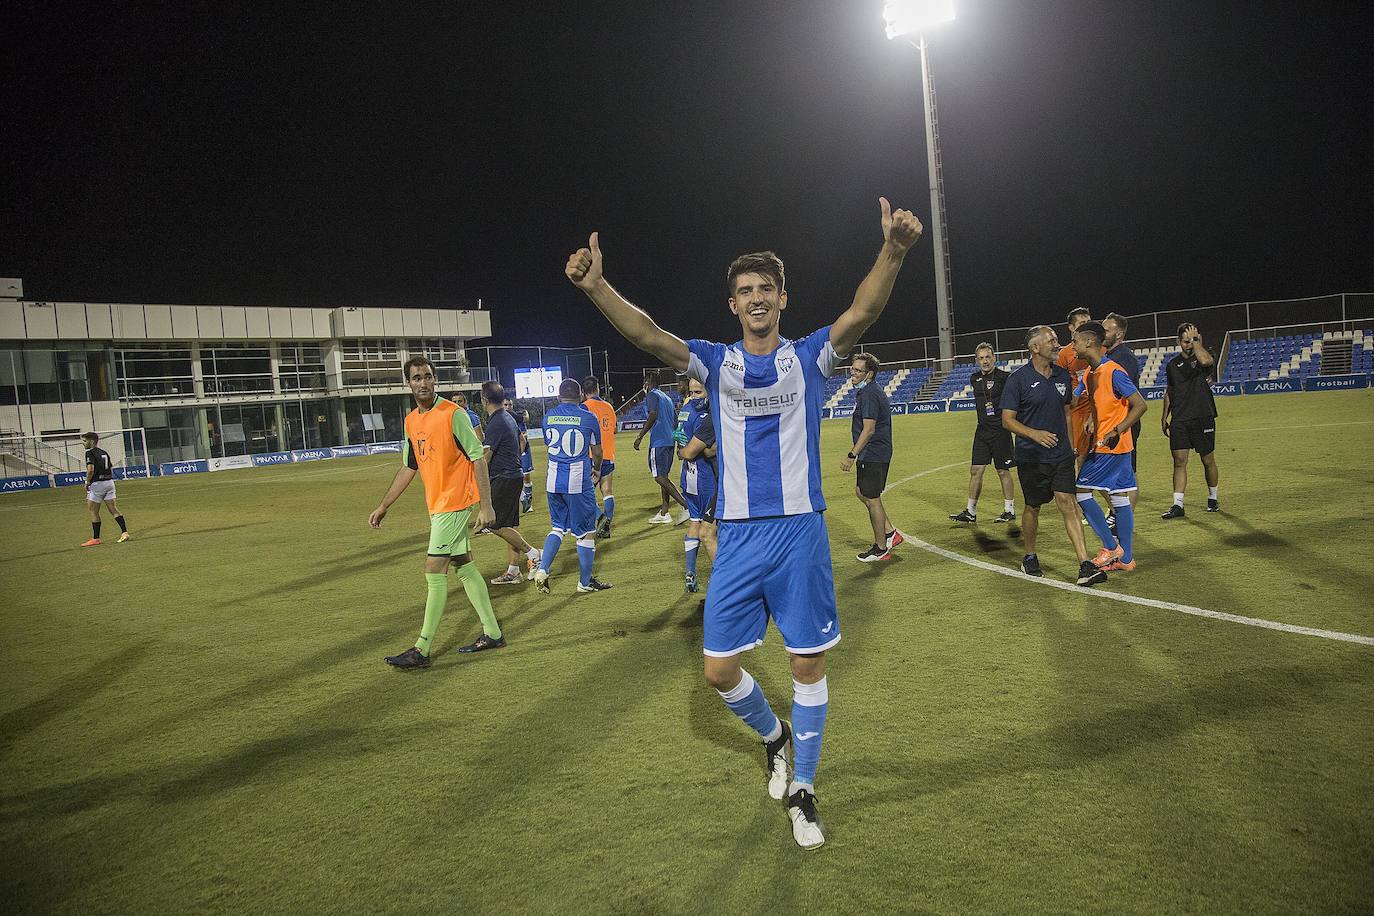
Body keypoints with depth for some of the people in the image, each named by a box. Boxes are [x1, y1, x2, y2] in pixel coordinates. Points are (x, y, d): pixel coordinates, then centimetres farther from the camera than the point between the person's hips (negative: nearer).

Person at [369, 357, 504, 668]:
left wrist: (485, 505, -18)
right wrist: (383, 507, 18)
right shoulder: (411, 421, 10)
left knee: (434, 569, -8)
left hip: (456, 503, -8)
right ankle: (492, 633, 22)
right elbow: (408, 468, 18)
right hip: (437, 505, 8)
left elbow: (478, 458, -13)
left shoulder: (453, 414, -12)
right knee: (464, 566, 12)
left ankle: (422, 650, -2)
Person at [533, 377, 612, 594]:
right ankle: (585, 581, 17)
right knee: (585, 532, 8)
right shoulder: (588, 418, -6)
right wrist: (596, 469, 27)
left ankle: (542, 570, 3)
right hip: (579, 481, -4)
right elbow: (597, 452, 5)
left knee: (557, 527, 19)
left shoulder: (548, 417, 4)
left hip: (553, 481, 4)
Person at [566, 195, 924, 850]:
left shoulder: (808, 357, 2)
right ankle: (773, 735, 36)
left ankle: (802, 790, 26)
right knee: (720, 670, 4)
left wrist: (893, 252, -36)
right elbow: (647, 335, -11)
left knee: (808, 665, 6)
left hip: (800, 531, -1)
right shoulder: (717, 362, 6)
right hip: (737, 534, 2)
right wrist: (596, 287, -29)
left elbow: (861, 313, -17)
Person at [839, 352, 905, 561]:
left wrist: (851, 456, -25)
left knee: (872, 499, -1)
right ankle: (890, 532, 24)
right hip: (870, 455, 11)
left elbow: (869, 429, -25)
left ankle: (881, 548, 10)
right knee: (861, 492, 19)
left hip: (873, 455, -11)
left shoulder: (869, 394, -19)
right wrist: (856, 455, 22)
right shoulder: (865, 392, 14)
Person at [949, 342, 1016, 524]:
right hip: (982, 430, 6)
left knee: (1003, 471, 2)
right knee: (975, 470, 6)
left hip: (1000, 430, -6)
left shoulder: (1004, 377, -10)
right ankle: (970, 511, 12)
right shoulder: (975, 379, 9)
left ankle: (1010, 510, 14)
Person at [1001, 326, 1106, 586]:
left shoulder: (1063, 375, 8)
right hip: (1031, 457, -3)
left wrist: (1068, 443, 17)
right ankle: (1030, 558, 30)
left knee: (1067, 503, -7)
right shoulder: (1019, 378, -9)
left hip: (1061, 455, 3)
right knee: (1032, 508, 9)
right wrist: (1034, 433, -24)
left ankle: (1085, 566, -10)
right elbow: (1007, 419, -9)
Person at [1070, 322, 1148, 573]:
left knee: (1081, 491, -7)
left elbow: (1140, 405, -17)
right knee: (1119, 498, 9)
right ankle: (1125, 559, 14)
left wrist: (1116, 431, -21)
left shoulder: (1114, 372, -15)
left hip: (1110, 447, -9)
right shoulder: (1088, 374, 12)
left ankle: (1111, 547, 1)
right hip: (1108, 447, 9)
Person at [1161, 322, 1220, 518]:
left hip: (1203, 419, -3)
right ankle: (1178, 505, -4)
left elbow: (1206, 361, -30)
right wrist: (1164, 417, 17)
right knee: (1179, 462, -3)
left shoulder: (1204, 358, -3)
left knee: (1208, 461, 9)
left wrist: (1196, 341, -16)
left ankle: (1213, 499, 27)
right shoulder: (1173, 364, 11)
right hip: (1179, 420, 3)